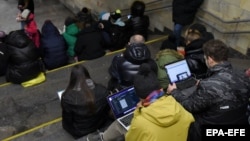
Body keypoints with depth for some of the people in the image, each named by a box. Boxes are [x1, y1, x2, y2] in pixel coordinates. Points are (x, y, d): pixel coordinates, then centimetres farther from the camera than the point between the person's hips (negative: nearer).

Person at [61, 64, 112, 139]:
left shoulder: (67, 97, -30)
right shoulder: (102, 90, -24)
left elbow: (67, 120, -15)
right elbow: (107, 109, -5)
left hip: (79, 132, -3)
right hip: (100, 124, 3)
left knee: (65, 122, 28)